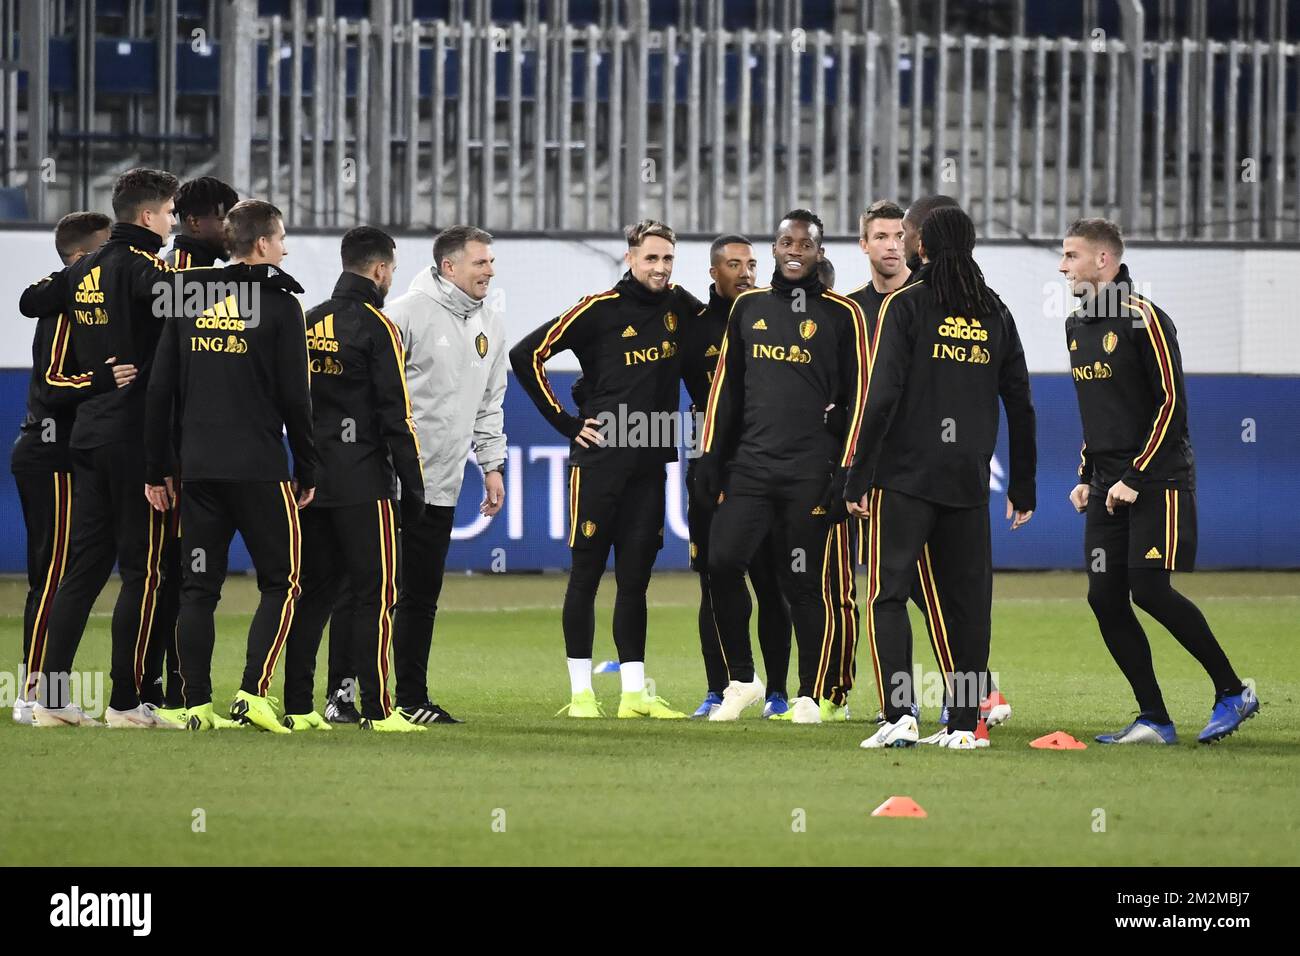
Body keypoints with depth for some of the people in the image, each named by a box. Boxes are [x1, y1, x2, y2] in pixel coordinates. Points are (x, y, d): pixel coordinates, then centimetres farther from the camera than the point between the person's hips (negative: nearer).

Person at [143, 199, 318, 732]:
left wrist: (156, 469, 13)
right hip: (259, 467, -5)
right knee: (280, 583, 4)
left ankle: (197, 704, 3)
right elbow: (295, 398, -5)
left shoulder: (189, 301, 9)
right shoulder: (279, 306, -4)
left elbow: (161, 390, 8)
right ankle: (253, 694, -10)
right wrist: (308, 472, 4)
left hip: (198, 468, 5)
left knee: (198, 587, 7)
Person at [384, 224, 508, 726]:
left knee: (421, 596, 9)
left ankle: (411, 698, 13)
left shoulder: (490, 325, 13)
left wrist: (492, 464, 16)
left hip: (439, 487, 7)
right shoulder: (408, 313, -10)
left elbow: (489, 403, 22)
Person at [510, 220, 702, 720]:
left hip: (650, 465, 5)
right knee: (586, 573, -1)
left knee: (635, 579, 7)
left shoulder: (678, 305, 8)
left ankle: (634, 693, 9)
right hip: (599, 459, -5)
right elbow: (527, 355, -7)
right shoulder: (599, 310, -7)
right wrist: (566, 421, -6)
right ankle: (581, 692, 2)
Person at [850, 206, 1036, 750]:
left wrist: (859, 478, -8)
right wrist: (1023, 487, 19)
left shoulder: (906, 305, -4)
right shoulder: (994, 313, 10)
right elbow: (1020, 405, 12)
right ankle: (964, 724, 9)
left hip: (906, 475, -4)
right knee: (967, 598, 8)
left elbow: (883, 395, -11)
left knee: (888, 593, -2)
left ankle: (899, 714, -16)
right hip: (969, 480, 4)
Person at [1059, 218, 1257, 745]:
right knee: (1105, 598, -2)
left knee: (1150, 591, -15)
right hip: (1109, 487, 8)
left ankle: (1233, 692, -1)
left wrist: (1136, 479, -17)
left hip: (1158, 479, -8)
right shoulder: (1077, 325, 14)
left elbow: (1172, 405, -14)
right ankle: (1154, 720, 3)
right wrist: (1087, 477, 15)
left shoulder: (1143, 319, -11)